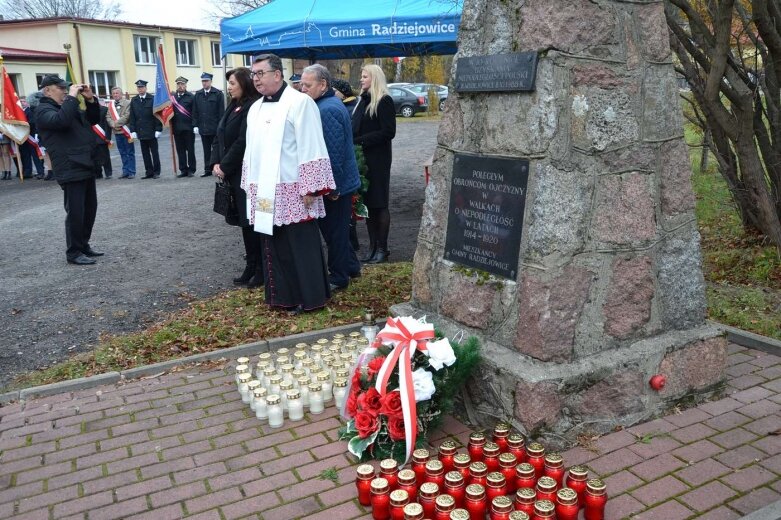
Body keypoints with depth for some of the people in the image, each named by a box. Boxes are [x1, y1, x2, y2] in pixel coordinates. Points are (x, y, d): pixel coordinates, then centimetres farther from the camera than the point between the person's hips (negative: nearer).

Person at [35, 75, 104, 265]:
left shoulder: (68, 106, 22)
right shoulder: (43, 110, -6)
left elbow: (93, 120, 22)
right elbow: (60, 120, -27)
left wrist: (90, 100, 8)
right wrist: (72, 97, -19)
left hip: (86, 167, 9)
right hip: (71, 170, -9)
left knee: (90, 209, 14)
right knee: (75, 212, -7)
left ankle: (84, 245, 25)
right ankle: (74, 252, 2)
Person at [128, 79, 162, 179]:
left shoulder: (153, 99, -3)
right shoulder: (134, 101, 8)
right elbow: (132, 117, 9)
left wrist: (158, 129, -10)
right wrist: (133, 130, 2)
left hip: (151, 131, -4)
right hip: (140, 132, 4)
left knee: (154, 152, 4)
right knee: (145, 153, 6)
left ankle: (156, 172, 10)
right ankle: (149, 172, 11)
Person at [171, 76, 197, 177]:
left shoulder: (191, 97, -1)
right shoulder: (172, 97, 11)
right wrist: (171, 124, -1)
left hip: (188, 128, -4)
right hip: (177, 128, 4)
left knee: (190, 149, 2)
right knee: (180, 150, 7)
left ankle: (191, 170, 9)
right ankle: (183, 170, 13)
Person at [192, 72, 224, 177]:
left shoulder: (218, 94, -3)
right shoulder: (198, 95, 9)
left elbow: (221, 111, -6)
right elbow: (195, 112, 9)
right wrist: (195, 125, 2)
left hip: (215, 128, -4)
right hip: (203, 128, 4)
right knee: (206, 150, 9)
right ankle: (207, 170, 14)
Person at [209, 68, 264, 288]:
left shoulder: (252, 107, -13)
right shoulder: (233, 106, 15)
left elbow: (242, 142, -19)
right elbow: (220, 137, 14)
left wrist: (224, 167, -14)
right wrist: (216, 163, 0)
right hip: (233, 175, 9)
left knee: (252, 221, -3)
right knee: (244, 220, 13)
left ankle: (261, 269, 7)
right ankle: (252, 266, 23)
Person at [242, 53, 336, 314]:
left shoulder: (300, 102, -9)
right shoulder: (256, 108, 15)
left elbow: (311, 148, -14)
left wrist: (310, 188, -18)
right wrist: (250, 186, 17)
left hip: (292, 192, -7)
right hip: (266, 194, 7)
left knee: (301, 247, 1)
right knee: (275, 247, 12)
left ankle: (309, 297, 12)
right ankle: (283, 295, 23)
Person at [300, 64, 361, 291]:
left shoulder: (327, 109, -20)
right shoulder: (331, 104, 12)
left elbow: (334, 153, -24)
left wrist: (332, 187, -20)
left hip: (333, 185, -10)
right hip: (340, 181, 10)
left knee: (334, 230, 2)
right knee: (336, 228, 19)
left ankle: (338, 277, 13)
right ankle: (350, 266, 31)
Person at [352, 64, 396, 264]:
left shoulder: (384, 101, -7)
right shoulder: (363, 100, 15)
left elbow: (388, 132, -14)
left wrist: (360, 141, -16)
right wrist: (353, 141, -2)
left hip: (378, 159, -7)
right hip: (362, 158, 7)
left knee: (379, 204, 0)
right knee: (367, 202, 9)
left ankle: (382, 248, 10)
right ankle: (373, 246, 17)